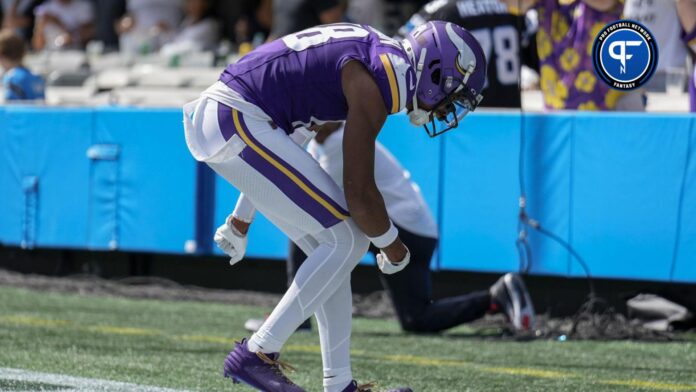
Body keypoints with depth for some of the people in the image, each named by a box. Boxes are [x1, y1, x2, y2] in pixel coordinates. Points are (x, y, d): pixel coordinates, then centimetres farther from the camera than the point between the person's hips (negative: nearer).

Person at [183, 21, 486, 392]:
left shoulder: (376, 54, 17)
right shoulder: (377, 84, -13)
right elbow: (359, 192, -14)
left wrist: (242, 219, 34)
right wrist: (393, 247, 7)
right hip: (238, 121, -10)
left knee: (333, 247, 12)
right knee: (346, 240, -7)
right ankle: (256, 354, -6)